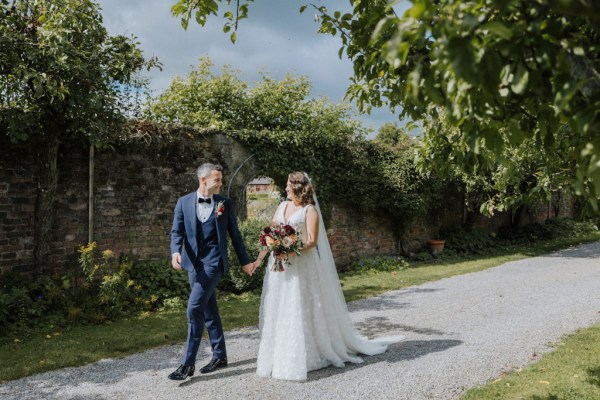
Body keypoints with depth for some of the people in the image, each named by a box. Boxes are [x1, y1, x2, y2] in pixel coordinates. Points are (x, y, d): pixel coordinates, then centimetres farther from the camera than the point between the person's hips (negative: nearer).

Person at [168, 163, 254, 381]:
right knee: (208, 310, 13)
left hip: (213, 261, -3)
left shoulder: (225, 203, 2)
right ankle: (219, 355, 26)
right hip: (193, 262, 3)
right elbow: (177, 231, -1)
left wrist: (244, 261, 11)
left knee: (195, 308, -13)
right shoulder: (184, 202, 4)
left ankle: (188, 363, -4)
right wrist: (175, 252, -21)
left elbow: (234, 234, 7)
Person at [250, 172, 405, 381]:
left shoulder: (309, 210, -5)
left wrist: (291, 252, -25)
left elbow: (312, 241, -13)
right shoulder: (282, 207, 13)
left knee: (300, 310, -1)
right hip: (279, 265, 6)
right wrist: (260, 257, 4)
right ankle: (279, 355, 19)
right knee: (277, 310, 8)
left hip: (301, 266, -6)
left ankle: (302, 357, 12)